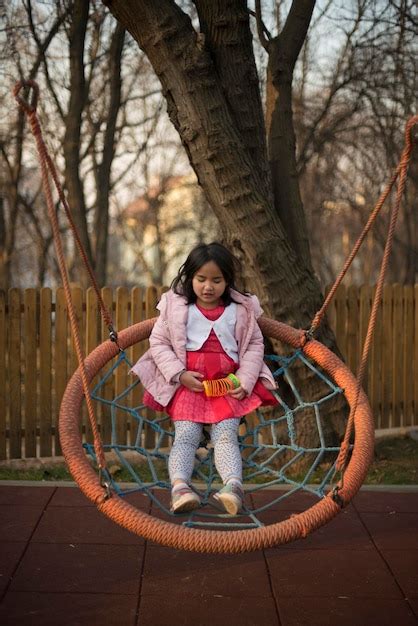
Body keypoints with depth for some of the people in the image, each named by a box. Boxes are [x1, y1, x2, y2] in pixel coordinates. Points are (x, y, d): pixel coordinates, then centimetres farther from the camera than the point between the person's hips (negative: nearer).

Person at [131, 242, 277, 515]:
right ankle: (180, 485, -30)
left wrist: (244, 380, -5)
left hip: (228, 384, 0)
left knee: (226, 435, -16)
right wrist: (179, 374, -11)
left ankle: (234, 485, -35)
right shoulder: (175, 306, 4)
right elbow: (158, 343, 3)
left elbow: (255, 345, 10)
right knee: (186, 436, -14)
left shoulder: (241, 309, 7)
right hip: (188, 383, 0)